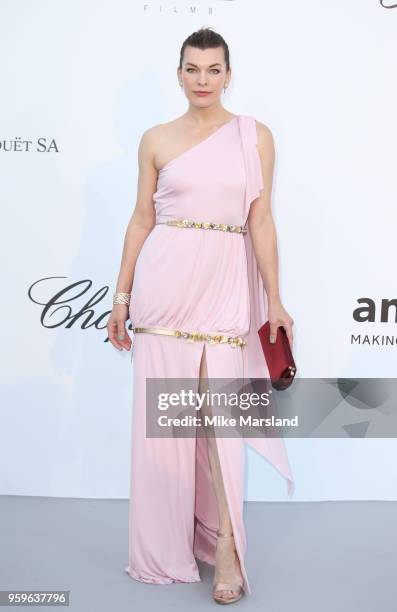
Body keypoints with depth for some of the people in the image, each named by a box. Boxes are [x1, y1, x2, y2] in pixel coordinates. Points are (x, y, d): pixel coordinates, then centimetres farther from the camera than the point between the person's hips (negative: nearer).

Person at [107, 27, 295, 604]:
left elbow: (261, 221, 3)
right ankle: (166, 546, 23)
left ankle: (226, 548, 13)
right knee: (161, 415, 6)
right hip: (165, 284, 1)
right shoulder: (156, 140, 7)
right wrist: (122, 296, 6)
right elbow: (141, 220, 8)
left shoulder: (255, 135, 5)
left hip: (226, 286, -1)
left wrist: (275, 300, -1)